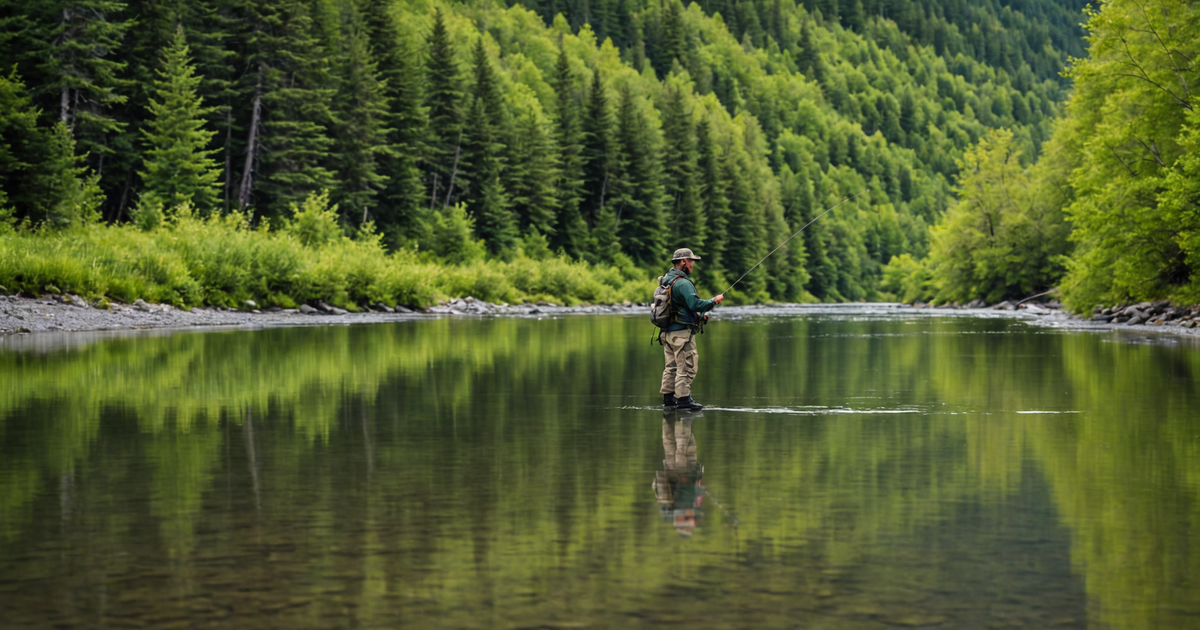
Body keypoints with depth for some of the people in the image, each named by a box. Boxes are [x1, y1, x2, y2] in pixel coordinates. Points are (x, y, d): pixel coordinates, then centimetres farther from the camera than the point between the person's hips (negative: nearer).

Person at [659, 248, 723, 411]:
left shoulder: (666, 280, 13)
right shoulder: (683, 283, -17)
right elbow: (695, 304, -26)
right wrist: (714, 301, -11)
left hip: (667, 332, 10)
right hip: (682, 332, -10)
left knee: (671, 366, 14)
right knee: (686, 367, -4)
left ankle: (668, 398, 18)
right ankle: (683, 400, -3)